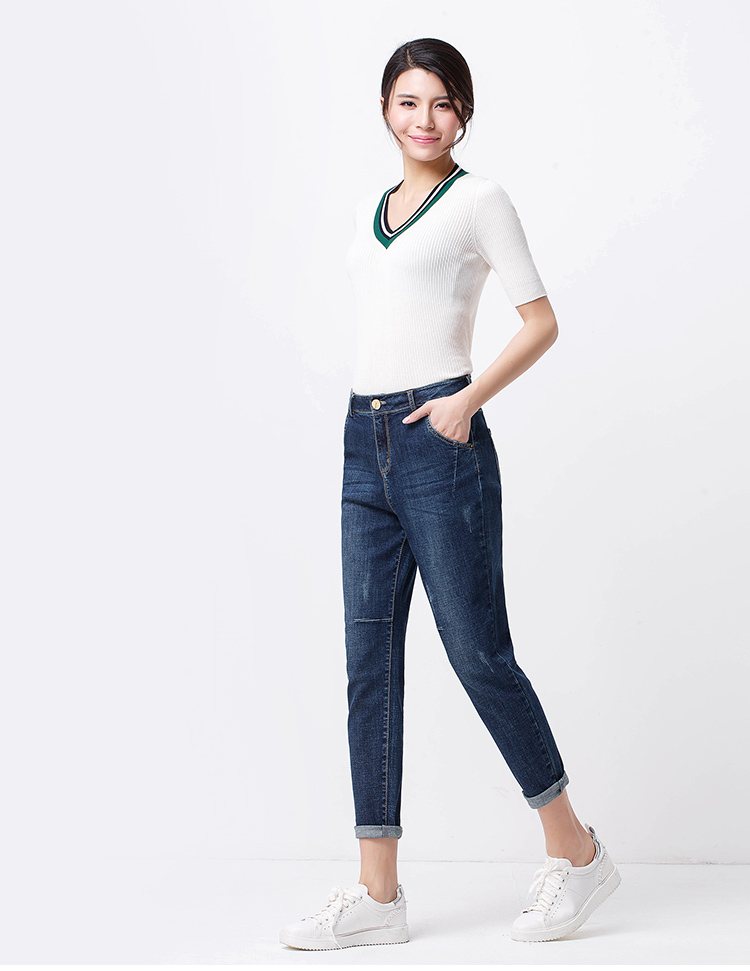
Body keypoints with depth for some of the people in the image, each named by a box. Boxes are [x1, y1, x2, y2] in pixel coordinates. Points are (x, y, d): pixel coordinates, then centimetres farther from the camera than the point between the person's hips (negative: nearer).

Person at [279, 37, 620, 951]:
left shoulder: (478, 199, 0)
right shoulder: (369, 211, 18)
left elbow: (540, 321, -3)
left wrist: (468, 398, -13)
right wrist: (375, 422, 17)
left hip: (438, 443, -6)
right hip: (365, 445, 7)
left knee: (477, 651, -2)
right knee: (369, 661, 3)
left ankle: (575, 850, 17)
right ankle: (378, 893, 9)